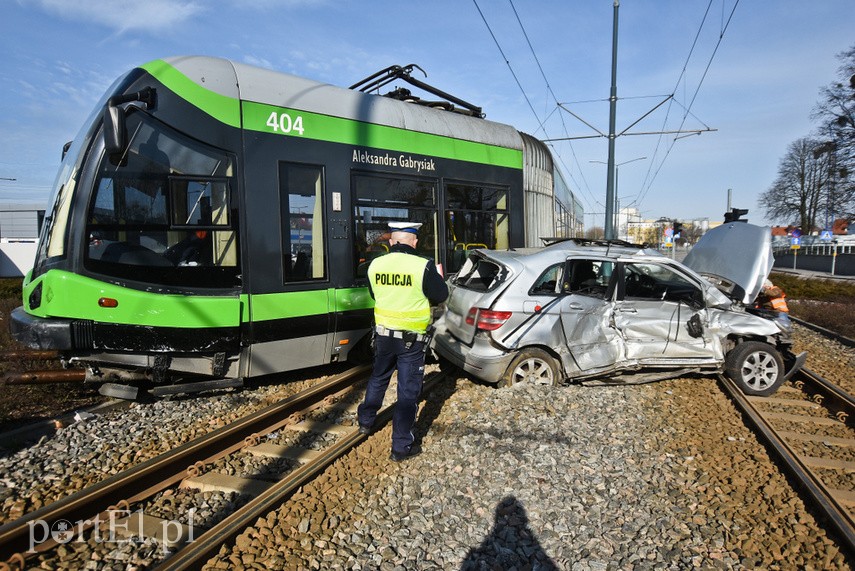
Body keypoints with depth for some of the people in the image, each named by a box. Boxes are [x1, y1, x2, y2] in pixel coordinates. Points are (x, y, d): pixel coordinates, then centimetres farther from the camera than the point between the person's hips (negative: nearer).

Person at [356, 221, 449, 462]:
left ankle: (365, 421, 44)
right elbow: (441, 296, -7)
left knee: (378, 378, 26)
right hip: (411, 339, -4)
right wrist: (438, 277, 11)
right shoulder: (423, 266, -18)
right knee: (408, 390, 5)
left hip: (383, 333, 5)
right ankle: (401, 446, 14)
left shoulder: (375, 265, -4)